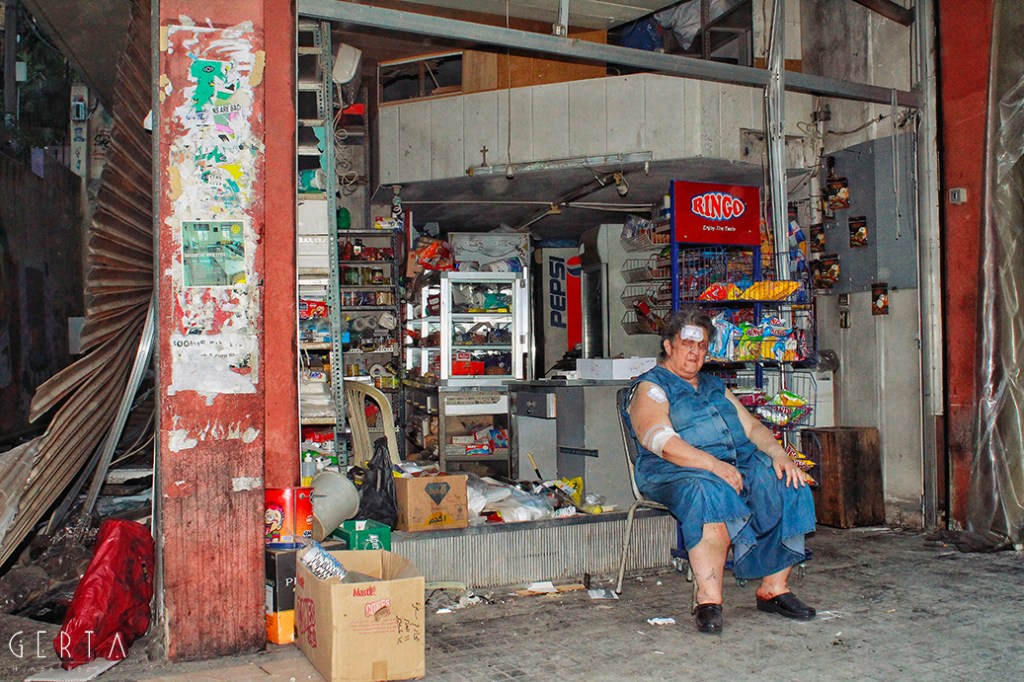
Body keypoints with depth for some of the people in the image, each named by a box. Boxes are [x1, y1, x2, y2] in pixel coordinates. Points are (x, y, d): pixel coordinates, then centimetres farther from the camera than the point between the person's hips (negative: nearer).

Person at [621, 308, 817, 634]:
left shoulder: (715, 387, 27)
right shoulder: (650, 388, 3)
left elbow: (751, 427, 19)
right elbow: (662, 443, -13)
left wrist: (779, 455, -2)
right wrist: (715, 465, -24)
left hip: (739, 464, 7)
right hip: (675, 472, -7)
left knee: (787, 488, -17)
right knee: (711, 495, -38)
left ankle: (773, 588, -9)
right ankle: (708, 599, -33)